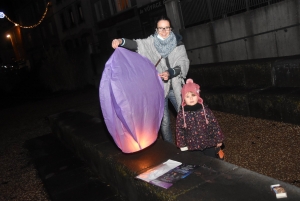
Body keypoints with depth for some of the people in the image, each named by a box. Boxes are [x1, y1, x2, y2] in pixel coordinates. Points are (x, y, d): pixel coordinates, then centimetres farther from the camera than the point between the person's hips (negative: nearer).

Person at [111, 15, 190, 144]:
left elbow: (184, 64, -6)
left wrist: (170, 73, -25)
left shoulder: (178, 44, 1)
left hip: (175, 87, 2)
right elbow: (137, 44, -18)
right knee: (164, 121, 5)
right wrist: (121, 41, -38)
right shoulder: (151, 42, -1)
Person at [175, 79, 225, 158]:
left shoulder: (205, 111, -7)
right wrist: (183, 146, -1)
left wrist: (218, 140, 3)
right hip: (192, 147, 0)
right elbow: (179, 131, -1)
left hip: (208, 145, 0)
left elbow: (215, 126, -1)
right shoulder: (181, 115, -7)